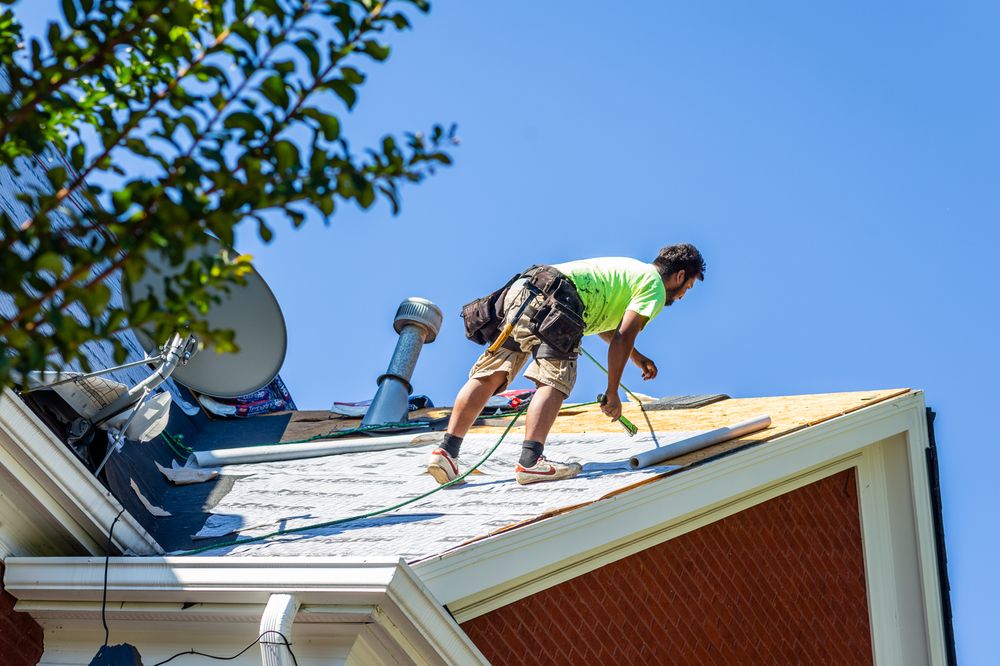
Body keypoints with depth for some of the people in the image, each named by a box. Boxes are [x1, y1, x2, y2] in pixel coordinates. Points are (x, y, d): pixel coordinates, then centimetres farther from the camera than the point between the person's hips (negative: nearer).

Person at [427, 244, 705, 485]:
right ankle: (530, 461, -28)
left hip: (520, 290, 8)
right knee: (553, 382, -13)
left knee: (490, 374, -2)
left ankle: (447, 450, -11)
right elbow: (623, 337, -1)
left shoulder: (630, 269, 36)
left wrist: (637, 357, 56)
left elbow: (604, 323, 49)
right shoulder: (654, 285, 8)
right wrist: (612, 393, 5)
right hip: (552, 302, -8)